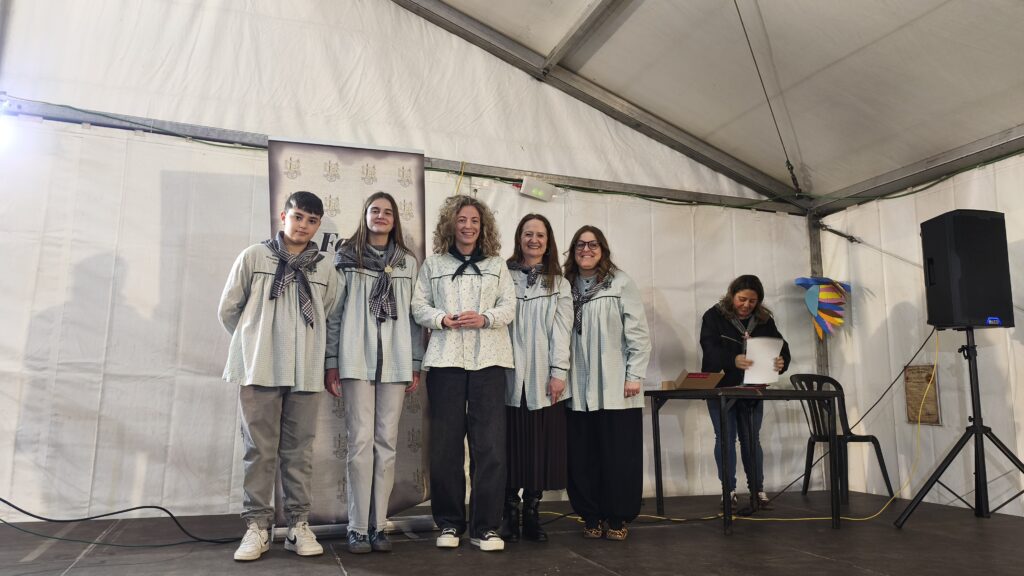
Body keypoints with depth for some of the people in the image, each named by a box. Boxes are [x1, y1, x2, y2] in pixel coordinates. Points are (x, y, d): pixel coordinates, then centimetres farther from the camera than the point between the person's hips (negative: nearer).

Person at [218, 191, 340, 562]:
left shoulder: (325, 272, 7)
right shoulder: (254, 257, 2)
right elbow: (229, 309, 8)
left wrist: (307, 350, 11)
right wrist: (253, 343, 12)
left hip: (305, 375, 2)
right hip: (260, 371, -1)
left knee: (299, 451, 6)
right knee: (260, 450, 3)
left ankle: (298, 525, 15)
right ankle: (257, 527, 13)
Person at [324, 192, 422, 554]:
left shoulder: (408, 262, 12)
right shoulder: (346, 257, 6)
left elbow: (413, 315, 11)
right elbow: (334, 312, 4)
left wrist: (416, 366, 7)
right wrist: (331, 363, -2)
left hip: (395, 361, 2)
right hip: (357, 359, -2)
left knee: (387, 442, 3)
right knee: (361, 441, -4)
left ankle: (378, 525, 11)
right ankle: (358, 528, 5)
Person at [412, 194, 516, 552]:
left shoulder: (497, 265, 13)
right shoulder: (433, 264, 12)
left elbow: (509, 308, 6)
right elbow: (419, 307, 7)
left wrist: (484, 318, -12)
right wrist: (442, 319, -12)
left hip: (488, 360, 0)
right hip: (445, 359, 0)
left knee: (489, 443, -3)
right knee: (445, 442, 3)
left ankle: (485, 526, 7)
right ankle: (449, 523, 16)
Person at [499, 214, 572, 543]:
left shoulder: (559, 284, 13)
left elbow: (561, 331, 5)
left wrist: (559, 372, -5)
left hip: (543, 379, 2)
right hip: (510, 376, -1)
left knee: (541, 447, 3)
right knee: (512, 445, 1)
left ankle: (532, 513, 15)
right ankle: (509, 514, 11)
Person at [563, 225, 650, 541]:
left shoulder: (621, 283, 0)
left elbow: (638, 332, -2)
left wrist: (635, 375, -7)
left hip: (616, 388, -3)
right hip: (578, 389, 3)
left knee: (619, 455, 3)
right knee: (583, 457, 7)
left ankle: (618, 518, 17)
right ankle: (591, 517, 21)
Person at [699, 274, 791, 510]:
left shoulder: (764, 320, 1)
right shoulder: (714, 316, -9)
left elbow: (781, 346, -7)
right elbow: (710, 349, -23)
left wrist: (781, 362, -32)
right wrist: (734, 360, -42)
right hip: (721, 389, -3)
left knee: (752, 439, 11)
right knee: (725, 439, 2)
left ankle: (758, 489, 21)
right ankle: (729, 491, 11)